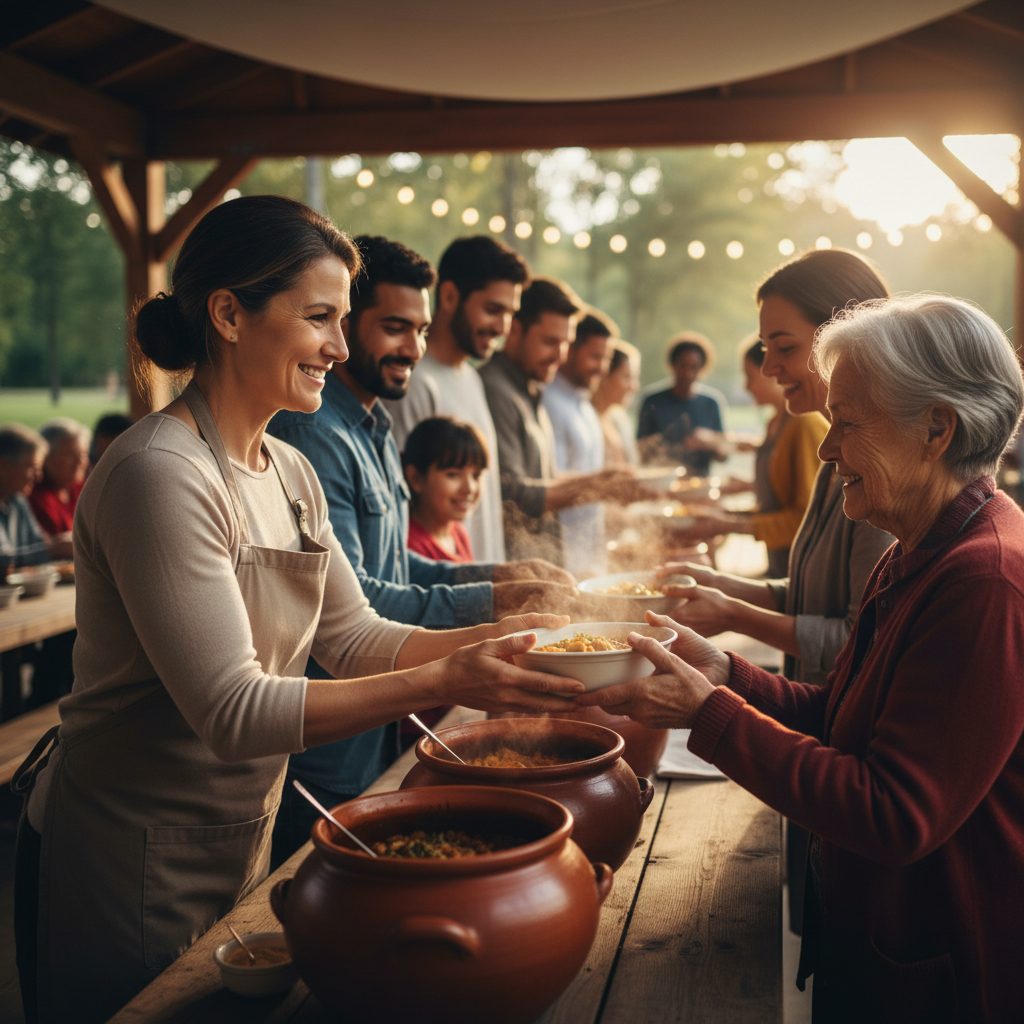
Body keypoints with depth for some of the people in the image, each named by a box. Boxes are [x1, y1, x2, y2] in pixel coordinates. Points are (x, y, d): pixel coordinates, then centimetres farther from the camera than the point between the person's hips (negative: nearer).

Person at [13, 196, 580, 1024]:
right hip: (128, 871, -8)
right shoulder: (160, 476, -24)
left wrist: (491, 640, -10)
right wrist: (443, 683, -31)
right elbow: (233, 714, -28)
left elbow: (352, 638, 4)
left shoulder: (290, 473, 4)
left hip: (239, 845, 8)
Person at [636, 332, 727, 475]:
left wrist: (709, 442, -12)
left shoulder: (712, 402, 7)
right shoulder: (653, 402, 3)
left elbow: (723, 454, 8)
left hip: (700, 479, -1)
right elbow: (641, 451, 5)